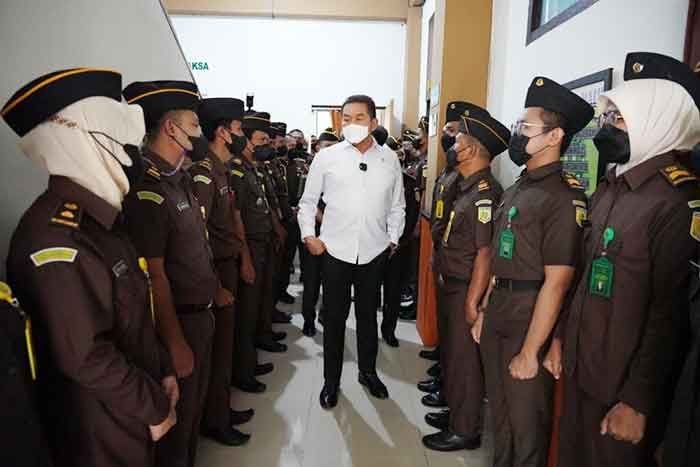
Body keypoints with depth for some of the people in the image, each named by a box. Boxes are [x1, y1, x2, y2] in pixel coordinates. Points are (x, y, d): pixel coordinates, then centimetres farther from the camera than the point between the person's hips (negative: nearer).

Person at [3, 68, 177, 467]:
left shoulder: (100, 217, 4)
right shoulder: (55, 238, -28)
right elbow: (84, 357, -27)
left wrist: (163, 371, 7)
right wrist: (154, 405, -15)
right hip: (101, 428, -8)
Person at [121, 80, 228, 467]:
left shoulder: (179, 179, 7)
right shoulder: (146, 188, -22)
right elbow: (154, 275, -23)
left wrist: (215, 289, 19)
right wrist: (175, 343, -20)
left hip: (201, 313, 9)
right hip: (178, 320, -9)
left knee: (196, 405, 25)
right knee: (176, 418, 12)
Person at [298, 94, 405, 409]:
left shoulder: (389, 159, 2)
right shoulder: (327, 157, -3)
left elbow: (397, 206, 11)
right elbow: (308, 201, 6)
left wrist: (393, 240, 7)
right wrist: (308, 235, -2)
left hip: (374, 252, 2)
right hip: (335, 250, -1)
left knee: (368, 314, 16)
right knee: (335, 317, 9)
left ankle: (368, 371, 36)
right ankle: (331, 380, 26)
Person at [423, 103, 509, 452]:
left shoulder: (485, 193, -21)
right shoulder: (466, 187, 9)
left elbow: (485, 253, -24)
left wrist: (471, 302, -22)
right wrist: (441, 278, 13)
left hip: (465, 291, -9)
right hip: (449, 286, 9)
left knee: (464, 360, 6)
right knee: (451, 354, 21)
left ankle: (465, 431, 24)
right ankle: (455, 413, 40)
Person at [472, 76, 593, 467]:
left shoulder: (565, 196, -18)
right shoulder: (517, 189, 9)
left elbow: (556, 282, -20)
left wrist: (530, 351, -18)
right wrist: (484, 313, 13)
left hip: (531, 321, -8)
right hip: (497, 317, 8)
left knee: (526, 420, 11)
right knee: (500, 410, 23)